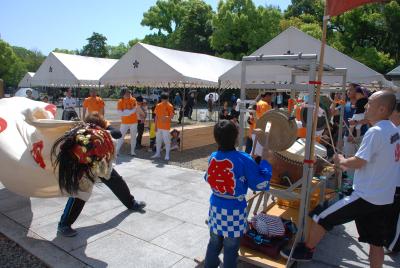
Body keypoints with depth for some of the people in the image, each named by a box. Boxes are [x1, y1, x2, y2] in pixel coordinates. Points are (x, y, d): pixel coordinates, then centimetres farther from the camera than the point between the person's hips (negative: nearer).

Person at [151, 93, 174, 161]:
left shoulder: (170, 106, -7)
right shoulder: (158, 105, 8)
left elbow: (172, 116, -15)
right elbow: (156, 116, 10)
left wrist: (166, 117, -36)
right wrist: (156, 126, 7)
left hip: (166, 127, -5)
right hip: (158, 126, 6)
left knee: (167, 141, -2)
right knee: (158, 140, 14)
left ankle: (167, 155, 7)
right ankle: (158, 153, 27)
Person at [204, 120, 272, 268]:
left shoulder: (213, 157, -3)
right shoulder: (244, 159, -18)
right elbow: (261, 184, -13)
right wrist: (265, 162, -1)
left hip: (215, 207, 5)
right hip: (234, 211, -4)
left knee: (214, 243, 21)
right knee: (231, 249, 13)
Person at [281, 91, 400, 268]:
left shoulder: (375, 131, -20)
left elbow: (358, 162, -21)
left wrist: (341, 161, -1)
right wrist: (349, 165, 10)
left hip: (366, 196, -9)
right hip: (384, 198, 9)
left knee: (321, 219, 3)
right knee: (376, 242, 17)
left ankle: (306, 250, 21)